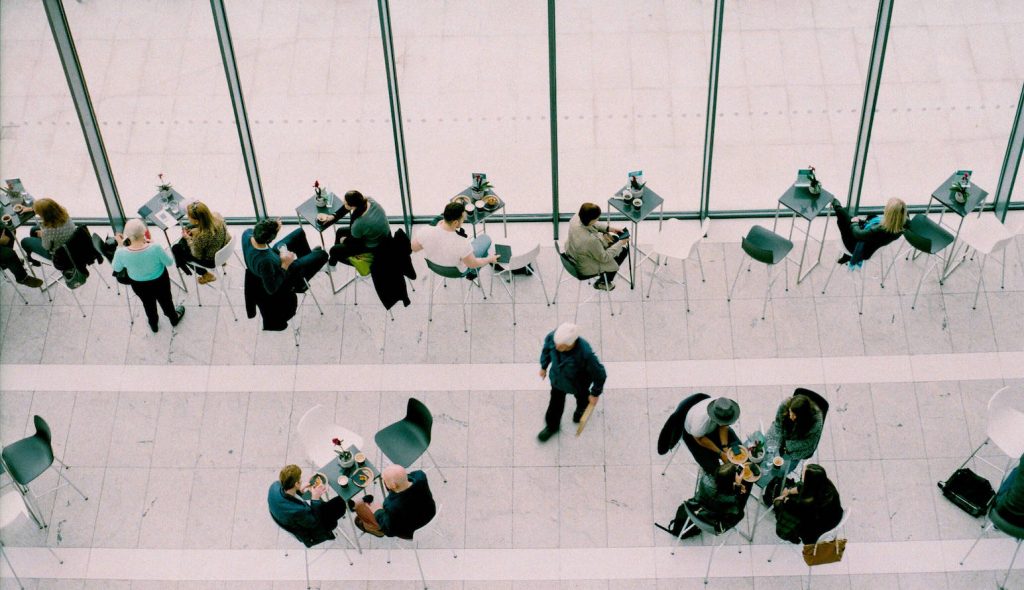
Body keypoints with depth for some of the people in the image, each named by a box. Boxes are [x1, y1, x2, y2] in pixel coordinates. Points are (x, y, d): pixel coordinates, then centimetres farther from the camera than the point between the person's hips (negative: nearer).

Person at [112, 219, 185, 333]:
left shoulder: (121, 253, -33)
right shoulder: (155, 248, -38)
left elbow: (116, 268, -10)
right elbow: (169, 262, -18)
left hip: (139, 285, 1)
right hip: (160, 281, -1)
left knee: (148, 303, 33)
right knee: (165, 300, 31)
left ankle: (153, 324, 61)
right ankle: (174, 318, 61)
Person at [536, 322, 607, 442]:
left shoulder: (585, 353, -46)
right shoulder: (552, 336, -36)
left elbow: (599, 374, -28)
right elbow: (546, 348, -8)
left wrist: (595, 394, -12)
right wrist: (544, 366, 9)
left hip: (578, 382, -2)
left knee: (581, 396, 31)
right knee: (556, 401, 23)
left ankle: (582, 407, 68)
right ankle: (552, 426, 53)